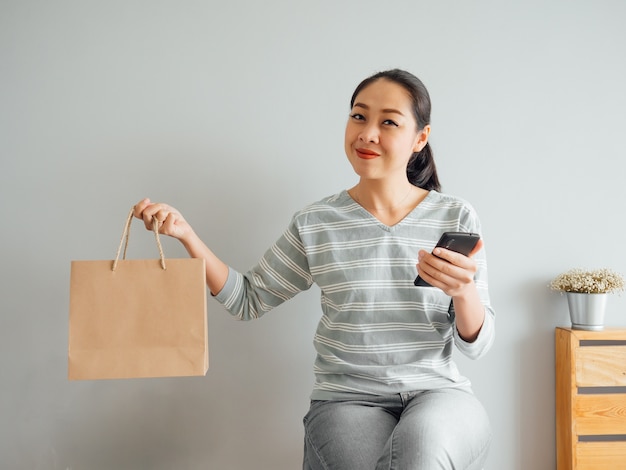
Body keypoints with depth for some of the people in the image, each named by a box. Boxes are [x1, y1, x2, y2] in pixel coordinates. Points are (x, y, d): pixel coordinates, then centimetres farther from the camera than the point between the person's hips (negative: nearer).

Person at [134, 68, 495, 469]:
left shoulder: (456, 218, 1)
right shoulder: (316, 225, 2)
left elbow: (476, 344, 2)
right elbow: (249, 301, 9)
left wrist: (464, 291, -20)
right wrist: (186, 234, -1)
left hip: (436, 392, 0)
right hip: (348, 400, 0)